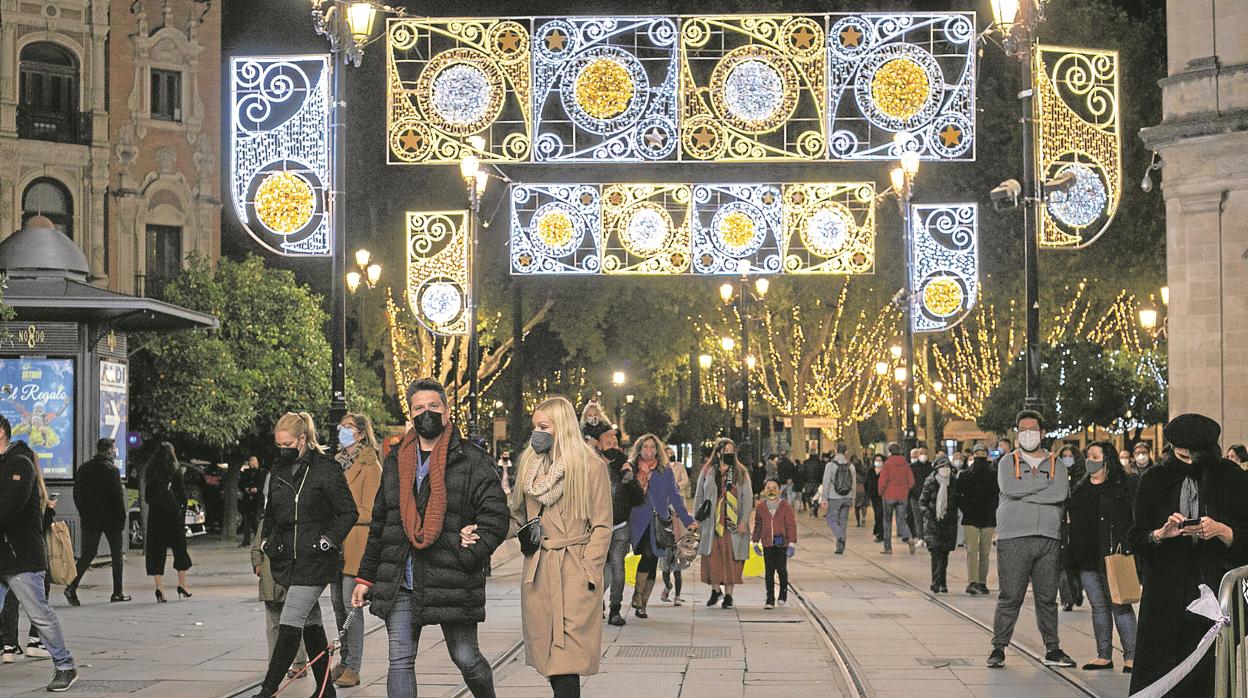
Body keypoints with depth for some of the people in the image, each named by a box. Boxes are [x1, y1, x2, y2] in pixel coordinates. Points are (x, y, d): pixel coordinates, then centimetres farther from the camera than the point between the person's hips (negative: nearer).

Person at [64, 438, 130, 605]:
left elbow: (76, 493, 11)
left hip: (89, 518, 5)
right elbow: (118, 495, -14)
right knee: (117, 554, 7)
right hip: (110, 518, -5)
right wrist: (122, 517, -7)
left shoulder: (83, 468, 7)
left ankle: (72, 587, -11)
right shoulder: (111, 469, -11)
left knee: (87, 554, 7)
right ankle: (117, 592, 8)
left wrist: (82, 513, 18)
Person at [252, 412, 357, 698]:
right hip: (287, 558, 7)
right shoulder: (279, 471, 13)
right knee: (311, 623, 12)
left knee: (290, 624, -12)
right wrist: (267, 540, 16)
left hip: (314, 560, -7)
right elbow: (270, 513, 27)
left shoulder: (326, 469, -9)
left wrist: (328, 540, -15)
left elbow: (349, 512, -7)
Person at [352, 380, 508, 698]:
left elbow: (496, 517, -7)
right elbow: (379, 524, 19)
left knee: (466, 660, 7)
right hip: (399, 585, 4)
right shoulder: (395, 462, 13)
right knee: (400, 662, 0)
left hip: (452, 585, -4)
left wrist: (466, 558, -15)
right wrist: (366, 577, 16)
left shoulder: (473, 461, -3)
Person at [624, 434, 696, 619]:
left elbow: (675, 497, 11)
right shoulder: (632, 470, 8)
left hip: (659, 523, 2)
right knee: (648, 554, -24)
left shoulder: (665, 471, 11)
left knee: (652, 562, 0)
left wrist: (688, 520, 5)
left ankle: (641, 605, 7)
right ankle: (638, 596, -14)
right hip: (640, 522, -2)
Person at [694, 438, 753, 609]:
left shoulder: (741, 473, 6)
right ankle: (715, 590, 17)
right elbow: (699, 496, 11)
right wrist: (697, 520, 4)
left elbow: (747, 498, 2)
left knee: (731, 559, -2)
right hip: (712, 522, 1)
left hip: (733, 523, -1)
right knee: (712, 557, 0)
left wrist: (744, 521, -7)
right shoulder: (707, 473, 8)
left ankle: (728, 595, 5)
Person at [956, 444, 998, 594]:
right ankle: (972, 582, -19)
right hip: (970, 519, -2)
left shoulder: (993, 476, 7)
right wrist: (965, 509, -3)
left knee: (985, 552, 6)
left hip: (988, 520, 2)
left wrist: (993, 510, 2)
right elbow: (957, 495, 7)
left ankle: (982, 582, 13)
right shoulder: (965, 475, 5)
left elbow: (999, 495, 13)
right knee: (972, 551, -11)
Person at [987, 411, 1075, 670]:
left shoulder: (1056, 465, 13)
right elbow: (1010, 488, -11)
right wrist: (1045, 482, -5)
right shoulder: (1008, 462, 9)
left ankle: (1052, 650, 13)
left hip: (1049, 538, 2)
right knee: (1010, 597, -4)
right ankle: (998, 648, 3)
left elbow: (1060, 493, -7)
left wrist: (1025, 493, -9)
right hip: (1013, 538, -2)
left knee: (1047, 597, 6)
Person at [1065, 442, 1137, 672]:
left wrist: (1125, 549, -16)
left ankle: (1131, 656, -1)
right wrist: (1071, 556, 17)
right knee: (1098, 607, 9)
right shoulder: (1081, 488, 17)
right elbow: (1072, 521, 22)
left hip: (1112, 557, -7)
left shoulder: (1125, 485, -3)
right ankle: (1104, 656, 15)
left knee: (1119, 605, -6)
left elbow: (1135, 520, -8)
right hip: (1087, 558, 7)